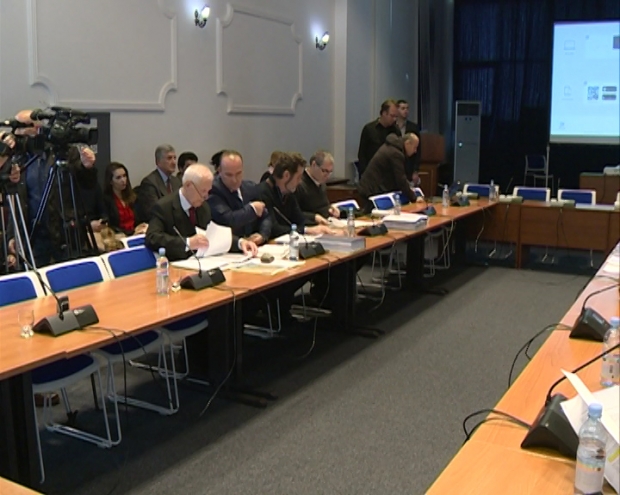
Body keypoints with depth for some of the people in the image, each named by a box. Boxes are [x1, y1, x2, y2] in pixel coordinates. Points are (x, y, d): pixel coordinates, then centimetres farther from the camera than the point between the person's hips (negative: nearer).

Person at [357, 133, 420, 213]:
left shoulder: (392, 146, 13)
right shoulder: (396, 154, -19)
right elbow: (401, 180, -18)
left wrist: (407, 187, 13)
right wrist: (414, 198, -10)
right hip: (373, 191, -11)